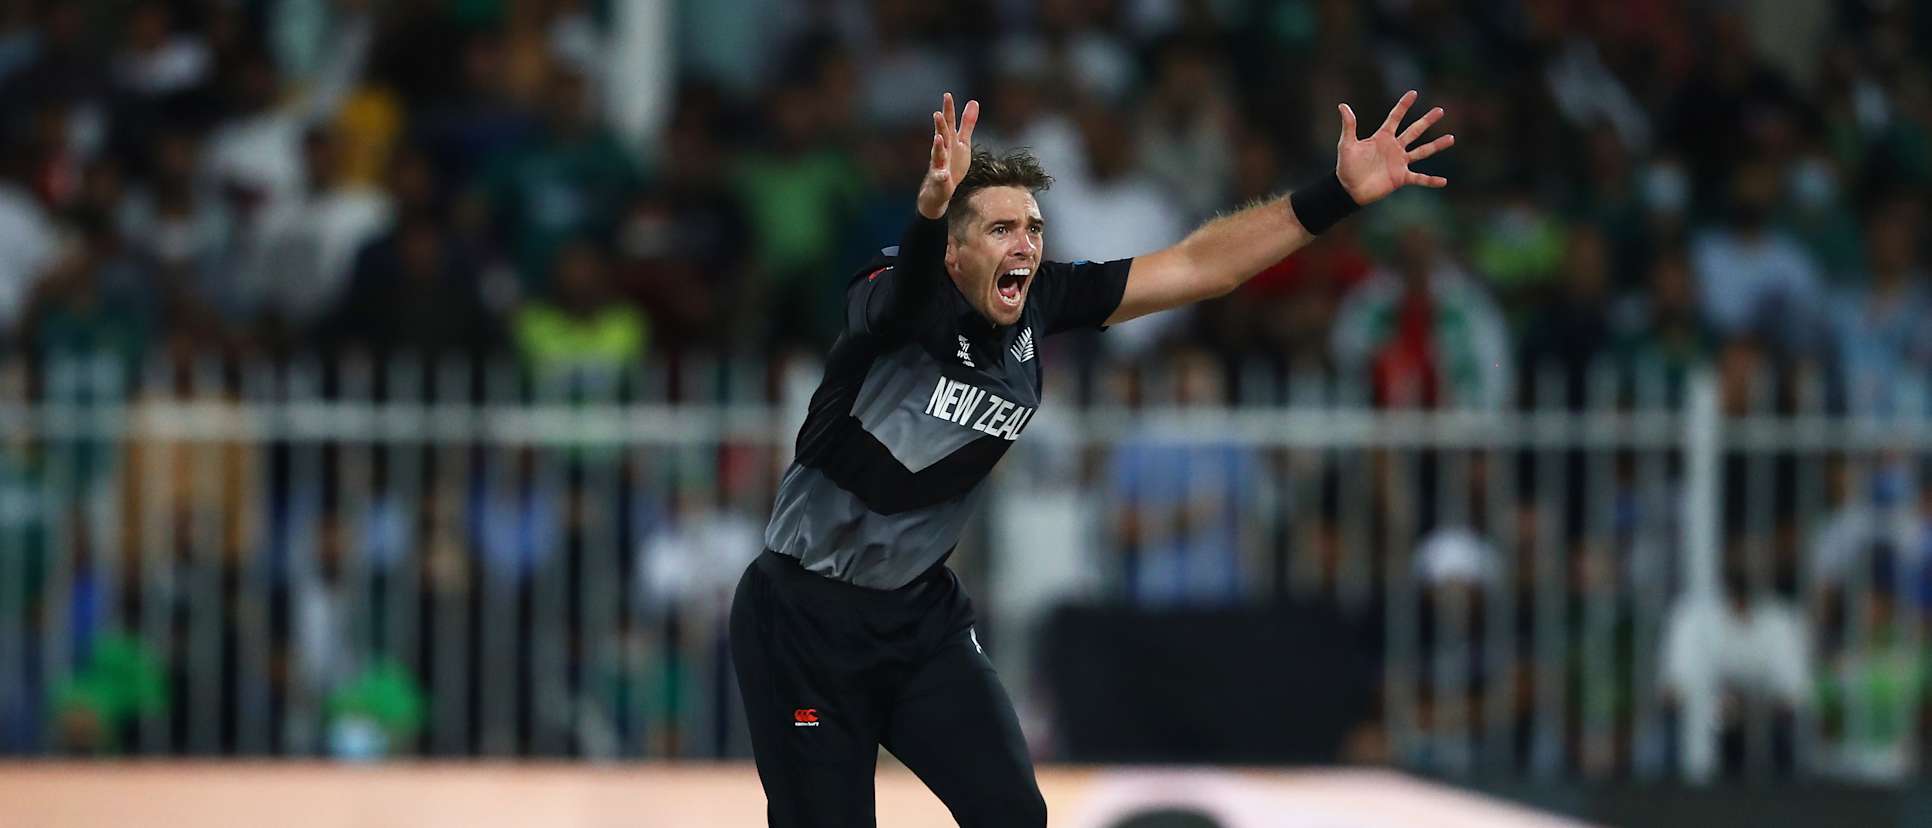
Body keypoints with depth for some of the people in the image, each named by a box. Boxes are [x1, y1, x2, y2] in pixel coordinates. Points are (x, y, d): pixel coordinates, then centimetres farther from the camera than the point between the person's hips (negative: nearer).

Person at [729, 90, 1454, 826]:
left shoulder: (1041, 305, -7)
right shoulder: (901, 299, -24)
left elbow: (1198, 267, -4)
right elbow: (899, 290, -49)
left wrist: (1338, 195, -11)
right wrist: (929, 210, -72)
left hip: (920, 612, 6)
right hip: (806, 615, -6)